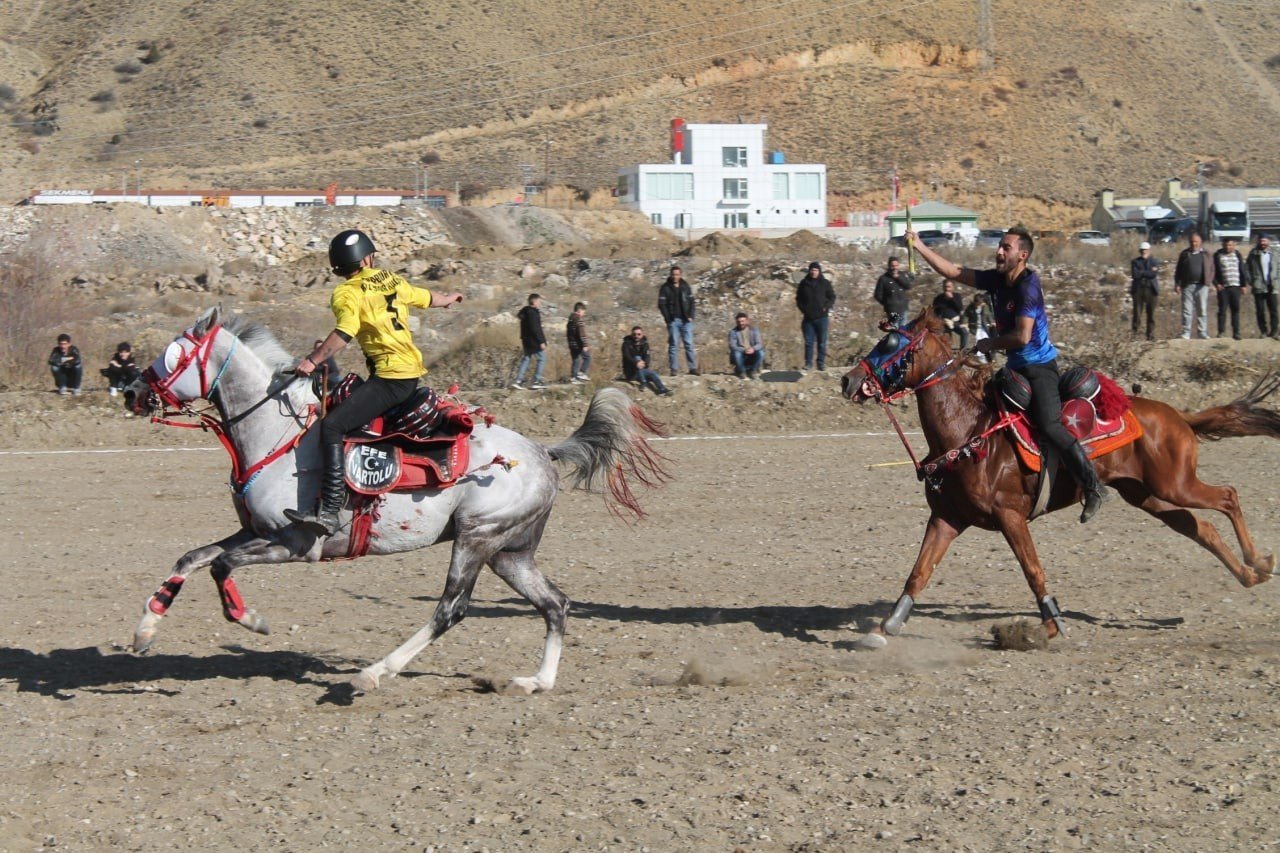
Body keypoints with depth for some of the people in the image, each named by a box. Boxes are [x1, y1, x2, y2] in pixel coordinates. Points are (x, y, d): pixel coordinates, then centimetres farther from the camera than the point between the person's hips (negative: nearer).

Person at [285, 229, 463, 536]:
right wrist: (450, 298, 53)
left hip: (390, 377, -9)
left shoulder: (346, 294, -7)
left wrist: (313, 360, -21)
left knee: (332, 425, -19)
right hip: (413, 371, 9)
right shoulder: (391, 281, 14)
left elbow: (344, 333, -25)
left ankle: (328, 512, -32)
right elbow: (427, 298, 32)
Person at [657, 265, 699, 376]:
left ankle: (693, 368, 2)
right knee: (673, 345, -2)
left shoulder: (685, 286, 9)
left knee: (689, 344, 0)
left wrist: (691, 316, -1)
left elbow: (691, 302, 11)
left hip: (686, 320, 2)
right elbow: (662, 304, -2)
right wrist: (668, 318, -9)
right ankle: (673, 369, 1)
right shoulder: (665, 288, 0)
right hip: (673, 320, -2)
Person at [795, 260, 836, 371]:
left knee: (822, 342, 2)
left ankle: (821, 363, 7)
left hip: (822, 317, -1)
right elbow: (798, 299, 14)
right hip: (808, 317, 1)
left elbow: (832, 297, 7)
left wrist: (826, 307, -9)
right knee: (809, 342, 0)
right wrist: (803, 309, -1)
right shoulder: (804, 284, 6)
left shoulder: (825, 283, 3)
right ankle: (808, 363, 4)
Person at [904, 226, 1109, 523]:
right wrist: (919, 246, 5)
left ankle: (1093, 486, -18)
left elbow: (1022, 336, -24)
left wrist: (990, 344, -10)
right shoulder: (997, 280, 6)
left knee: (1048, 425, -22)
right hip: (1017, 367, 10)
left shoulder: (1028, 287, -18)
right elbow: (954, 272, 10)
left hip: (1039, 366, -10)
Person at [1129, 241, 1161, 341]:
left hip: (1151, 290, 0)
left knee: (1151, 314, 0)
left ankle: (1150, 336, 4)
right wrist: (1149, 272, -6)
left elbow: (1154, 274, -9)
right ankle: (1134, 333, -1)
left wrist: (1141, 273, -6)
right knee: (1137, 313, -5)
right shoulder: (1134, 262, 10)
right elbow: (1134, 274, -6)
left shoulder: (1155, 262, 9)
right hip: (1138, 289, 0)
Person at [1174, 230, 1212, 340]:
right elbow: (1178, 270, 9)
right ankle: (1186, 334, 0)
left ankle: (1202, 333, 7)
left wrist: (1209, 281, -6)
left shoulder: (1205, 255, 9)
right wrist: (1177, 284, 0)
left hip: (1201, 286, 0)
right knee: (1187, 310, -2)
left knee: (1202, 310, 2)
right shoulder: (1184, 254, 9)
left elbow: (1211, 269, 9)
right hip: (1187, 285, 0)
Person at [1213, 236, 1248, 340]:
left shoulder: (1237, 255, 12)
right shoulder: (1218, 255, 3)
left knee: (1236, 310, 2)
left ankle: (1236, 332, 6)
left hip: (1235, 286, 2)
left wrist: (1244, 284, 8)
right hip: (1223, 287, -2)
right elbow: (1213, 271, 0)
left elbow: (1242, 270, 15)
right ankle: (1221, 331, 4)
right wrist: (1216, 283, -11)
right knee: (1222, 310, -2)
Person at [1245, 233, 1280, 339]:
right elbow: (1247, 268, 4)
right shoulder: (1254, 254, 2)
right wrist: (1251, 282, -4)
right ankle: (1263, 331, 10)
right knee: (1260, 311, 3)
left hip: (1271, 287, 0)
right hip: (1259, 287, 0)